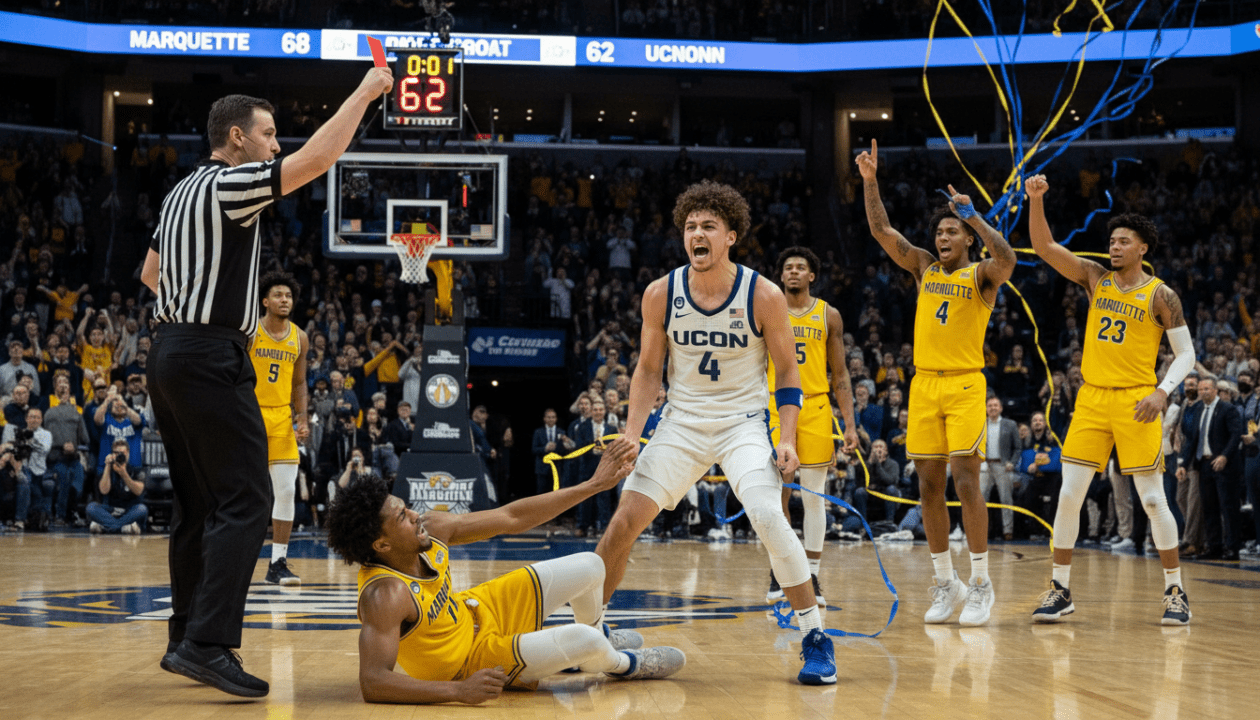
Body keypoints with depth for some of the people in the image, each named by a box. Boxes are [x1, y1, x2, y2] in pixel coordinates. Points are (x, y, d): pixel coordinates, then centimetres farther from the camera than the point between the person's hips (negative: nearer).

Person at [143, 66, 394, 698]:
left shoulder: (182, 192, 17)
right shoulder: (227, 185, -11)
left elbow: (150, 273, 27)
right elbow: (316, 159, -20)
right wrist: (365, 93, -12)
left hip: (171, 349, 10)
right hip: (212, 355, -10)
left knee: (198, 503, 13)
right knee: (244, 502, -12)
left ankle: (187, 638, 17)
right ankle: (207, 644, -19)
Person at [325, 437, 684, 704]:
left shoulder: (431, 529, -16)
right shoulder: (384, 595, -37)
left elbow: (512, 517, -7)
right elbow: (372, 683, -45)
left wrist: (594, 484, -6)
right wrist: (458, 691, -52)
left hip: (478, 610, 8)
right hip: (466, 659, -8)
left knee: (589, 567, 7)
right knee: (583, 642, -23)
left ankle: (599, 637, 43)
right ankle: (622, 665, 17)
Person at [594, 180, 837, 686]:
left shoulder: (764, 296, -12)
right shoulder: (661, 294, -5)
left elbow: (786, 370, -1)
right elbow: (649, 369, 6)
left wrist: (787, 439, -11)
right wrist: (632, 436, -4)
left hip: (743, 424, -3)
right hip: (681, 423, 3)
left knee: (767, 517, -25)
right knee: (624, 521, -7)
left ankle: (814, 637, -12)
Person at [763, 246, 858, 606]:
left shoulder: (828, 315, 7)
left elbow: (840, 373, 7)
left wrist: (850, 423, 0)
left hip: (815, 408, 0)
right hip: (775, 408, 0)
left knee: (814, 496, 0)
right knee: (776, 495, -1)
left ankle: (811, 577, 6)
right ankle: (779, 573, 9)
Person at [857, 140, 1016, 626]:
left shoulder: (981, 275, 0)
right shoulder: (924, 268, 13)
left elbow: (1007, 260, -23)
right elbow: (882, 231, 8)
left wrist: (974, 215, -23)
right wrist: (870, 181, -2)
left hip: (964, 385, -5)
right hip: (923, 384, 5)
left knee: (966, 482, -9)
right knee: (929, 486, 4)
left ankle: (981, 584, -1)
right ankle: (946, 584, 13)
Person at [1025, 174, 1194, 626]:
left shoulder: (1160, 295, -2)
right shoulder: (1095, 279, 7)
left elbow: (1185, 353, -2)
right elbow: (1043, 247, 2)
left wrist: (1162, 392, -18)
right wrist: (1036, 199, -12)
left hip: (1135, 402, -3)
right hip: (1092, 398, 4)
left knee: (1152, 498, -2)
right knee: (1069, 495, -1)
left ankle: (1175, 591, 9)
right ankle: (1060, 590, 6)